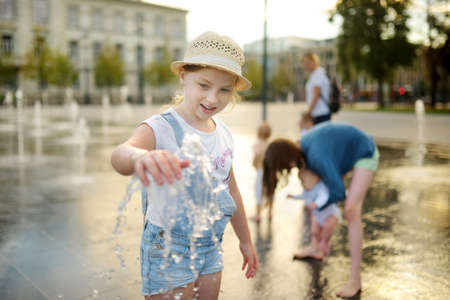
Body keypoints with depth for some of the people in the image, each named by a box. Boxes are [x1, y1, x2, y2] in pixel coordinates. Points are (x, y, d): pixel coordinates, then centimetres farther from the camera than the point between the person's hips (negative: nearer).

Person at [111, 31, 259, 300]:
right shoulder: (161, 128, -19)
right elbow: (121, 154, -42)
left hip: (211, 245, 6)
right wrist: (140, 157, -66)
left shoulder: (225, 135, 1)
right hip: (169, 247, -6)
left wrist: (245, 241, 22)